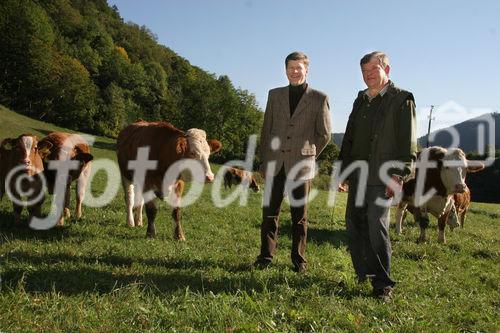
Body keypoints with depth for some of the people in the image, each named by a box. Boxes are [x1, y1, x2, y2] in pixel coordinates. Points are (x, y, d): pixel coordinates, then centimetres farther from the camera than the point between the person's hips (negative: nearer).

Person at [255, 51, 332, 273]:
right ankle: (266, 255, 16)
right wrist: (264, 160, 8)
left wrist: (308, 154, 6)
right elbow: (266, 129, 12)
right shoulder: (274, 95, 11)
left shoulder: (319, 99, 2)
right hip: (275, 164, 2)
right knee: (269, 212, 5)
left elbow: (324, 134, 6)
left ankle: (299, 259, 17)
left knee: (299, 215, 6)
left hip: (300, 165, -2)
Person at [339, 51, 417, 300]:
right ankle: (364, 273, 23)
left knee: (377, 226, -10)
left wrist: (399, 176, -15)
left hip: (382, 176, -7)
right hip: (358, 175, 7)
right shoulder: (361, 99, 16)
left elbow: (408, 143, -8)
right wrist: (343, 167, 15)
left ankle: (383, 284, 1)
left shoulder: (402, 99, -3)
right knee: (354, 224, 8)